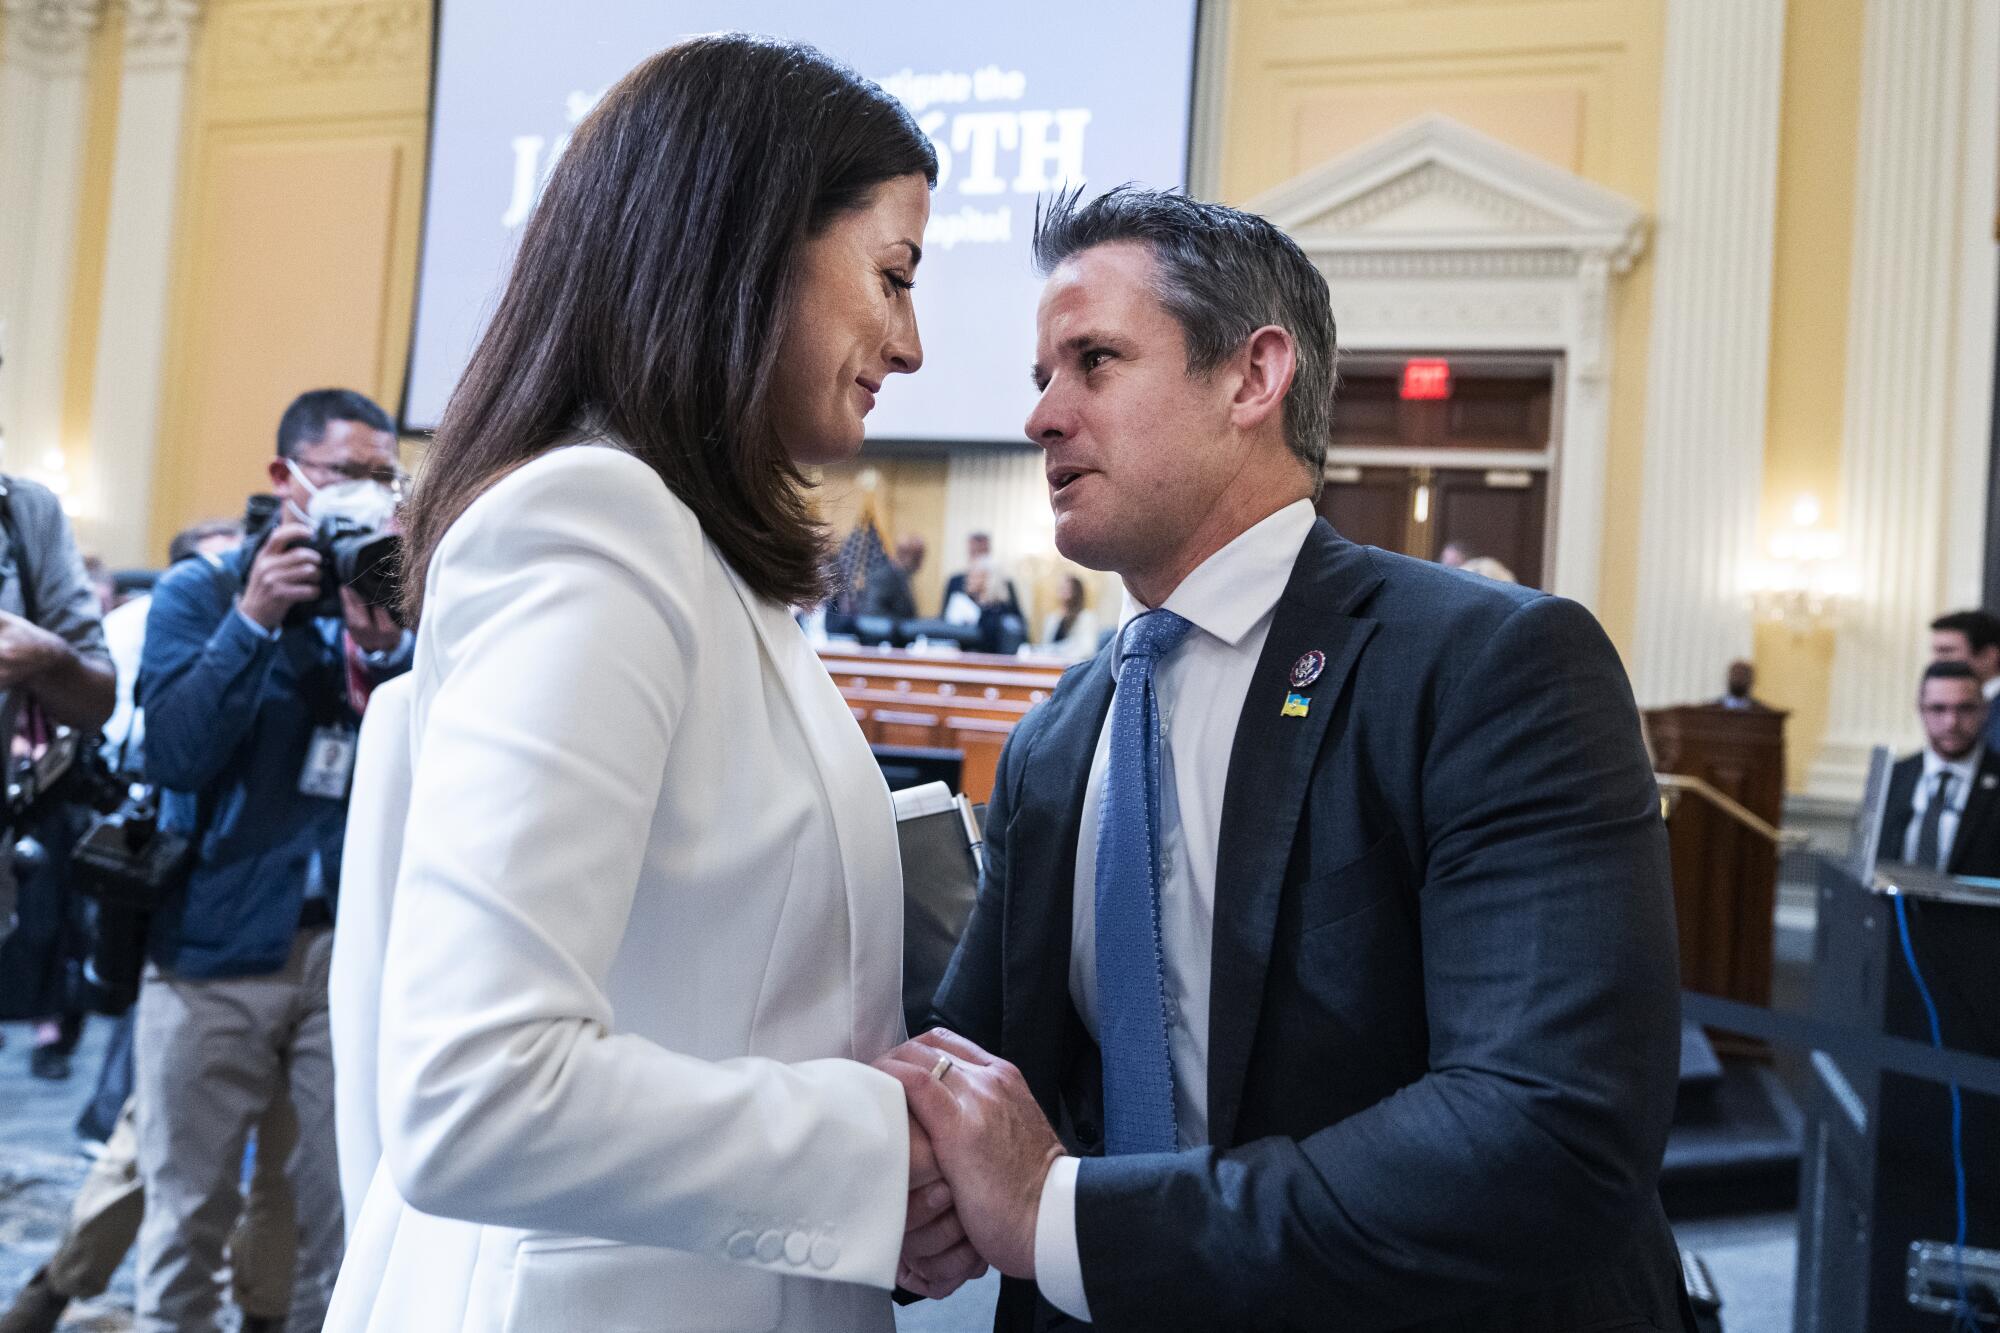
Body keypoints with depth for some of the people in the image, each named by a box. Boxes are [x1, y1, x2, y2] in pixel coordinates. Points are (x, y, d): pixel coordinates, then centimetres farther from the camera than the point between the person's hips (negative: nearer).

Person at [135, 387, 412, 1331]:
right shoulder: (201, 591, 6)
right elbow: (172, 755, -8)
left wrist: (388, 644, -18)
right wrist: (254, 619, -15)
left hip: (362, 945, 1)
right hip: (213, 939, 0)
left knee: (352, 1219, 5)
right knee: (187, 1213, 8)